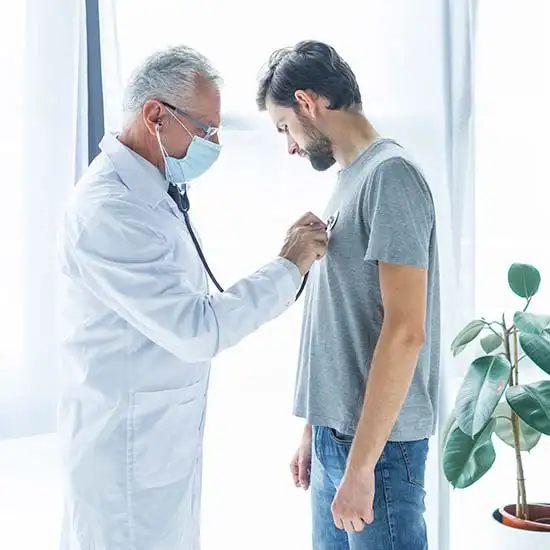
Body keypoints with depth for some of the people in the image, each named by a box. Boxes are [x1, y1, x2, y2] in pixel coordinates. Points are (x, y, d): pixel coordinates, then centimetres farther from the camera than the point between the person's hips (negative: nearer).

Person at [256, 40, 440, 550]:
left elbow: (404, 332, -20)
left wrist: (361, 464, -20)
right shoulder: (348, 181, 13)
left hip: (378, 442, -8)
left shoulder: (390, 175, -13)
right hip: (334, 433, 8)